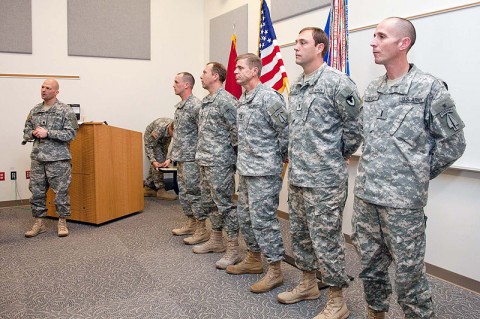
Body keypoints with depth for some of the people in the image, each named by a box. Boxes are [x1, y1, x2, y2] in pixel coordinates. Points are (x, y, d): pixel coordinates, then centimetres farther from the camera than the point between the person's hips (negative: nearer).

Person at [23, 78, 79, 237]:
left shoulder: (66, 111, -3)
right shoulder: (34, 111, 13)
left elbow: (70, 134, -11)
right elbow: (26, 133, 18)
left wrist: (47, 133, -16)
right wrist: (34, 133, -5)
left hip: (58, 159, -5)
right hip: (37, 158, 5)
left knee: (61, 192, 0)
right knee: (36, 192, 7)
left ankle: (62, 223, 14)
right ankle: (38, 223, 19)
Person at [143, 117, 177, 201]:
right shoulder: (159, 129, -43)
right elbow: (149, 145, -31)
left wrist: (169, 159, -37)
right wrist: (153, 161, -42)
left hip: (164, 140, 6)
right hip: (151, 139, -6)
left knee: (162, 162, 3)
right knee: (158, 163, -17)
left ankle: (147, 188, 14)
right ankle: (161, 190, -13)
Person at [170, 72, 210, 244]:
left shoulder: (196, 105, -15)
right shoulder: (179, 105, 15)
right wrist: (173, 155, 21)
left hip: (191, 159, -10)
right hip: (181, 159, 10)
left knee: (195, 193, -4)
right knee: (184, 193, 15)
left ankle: (202, 230, 5)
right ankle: (191, 224, 27)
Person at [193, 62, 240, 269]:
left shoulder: (226, 100, -15)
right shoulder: (205, 101, 15)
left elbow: (237, 130, -18)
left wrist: (229, 150, -8)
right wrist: (202, 153, 17)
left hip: (220, 162, -10)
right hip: (205, 161, 10)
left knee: (225, 204, -5)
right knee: (210, 203, 17)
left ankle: (233, 250, 4)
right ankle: (216, 241, 31)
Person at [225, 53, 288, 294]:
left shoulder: (269, 97, -15)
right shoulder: (243, 98, 13)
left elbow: (286, 131, -15)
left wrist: (280, 156, -4)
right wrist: (243, 157, 16)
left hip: (264, 171, -9)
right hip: (245, 169, 10)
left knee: (263, 219, -4)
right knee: (245, 216, 17)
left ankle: (275, 270, 9)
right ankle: (254, 259, 33)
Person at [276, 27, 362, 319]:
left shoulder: (337, 82, -13)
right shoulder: (296, 86, 13)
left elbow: (356, 126, -11)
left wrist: (340, 155, -1)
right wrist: (296, 156, 15)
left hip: (325, 180, -9)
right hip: (296, 177, 9)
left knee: (326, 240, 0)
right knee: (300, 234, 19)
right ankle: (308, 284, 37)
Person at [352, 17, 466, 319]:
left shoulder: (429, 87, -9)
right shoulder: (372, 90, 9)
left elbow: (453, 143, -4)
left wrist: (418, 175, -1)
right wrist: (375, 172, 12)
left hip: (403, 200, -6)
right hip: (365, 195, 6)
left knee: (408, 273, 6)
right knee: (370, 266, 17)